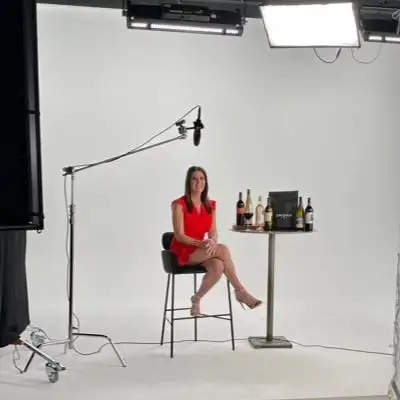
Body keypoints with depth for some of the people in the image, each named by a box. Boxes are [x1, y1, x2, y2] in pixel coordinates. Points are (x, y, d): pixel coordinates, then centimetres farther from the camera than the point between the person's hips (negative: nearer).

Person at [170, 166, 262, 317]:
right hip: (183, 251, -5)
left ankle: (197, 298, -11)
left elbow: (213, 232, 3)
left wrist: (212, 241, -22)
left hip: (201, 252, 5)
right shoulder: (179, 204, -11)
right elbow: (179, 236, -15)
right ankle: (240, 291, -18)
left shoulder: (210, 205, 7)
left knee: (218, 266, -31)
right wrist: (201, 244, -29)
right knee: (222, 249, -28)